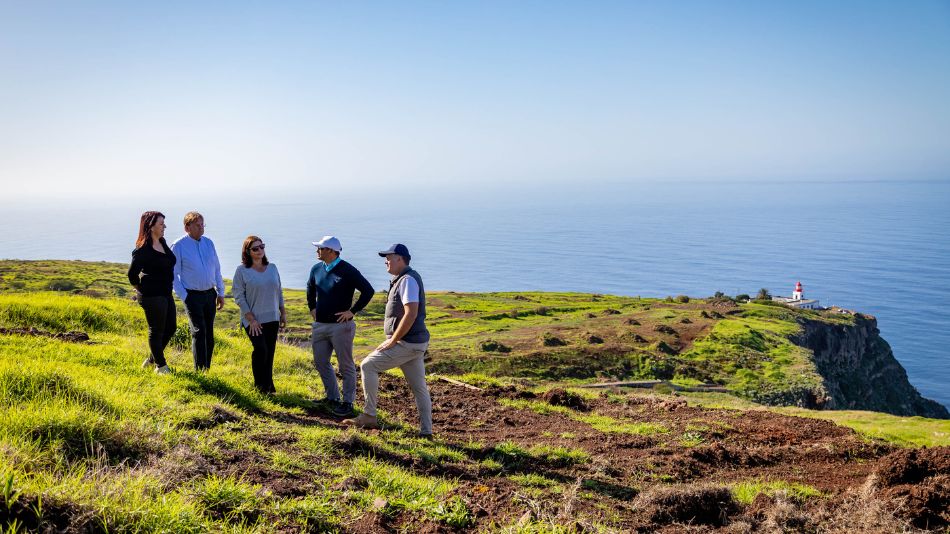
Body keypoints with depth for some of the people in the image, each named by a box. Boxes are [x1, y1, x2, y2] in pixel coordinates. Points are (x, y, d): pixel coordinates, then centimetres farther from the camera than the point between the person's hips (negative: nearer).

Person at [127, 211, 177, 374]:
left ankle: (152, 359, 32)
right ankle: (160, 365, 17)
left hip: (166, 293, 9)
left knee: (170, 327, 15)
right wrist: (142, 289, -1)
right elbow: (132, 275, -15)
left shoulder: (163, 243, 8)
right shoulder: (143, 250, -17)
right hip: (152, 296, -9)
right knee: (156, 330, 4)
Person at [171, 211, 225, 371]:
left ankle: (208, 368, 18)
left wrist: (221, 293, 11)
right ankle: (200, 370, -7)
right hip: (193, 295, -5)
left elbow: (217, 269, 14)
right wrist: (184, 297, -11)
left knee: (209, 333, 8)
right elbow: (173, 275, -5)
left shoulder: (208, 243, 8)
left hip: (210, 294, 5)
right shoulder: (178, 246, -7)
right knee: (199, 332, -11)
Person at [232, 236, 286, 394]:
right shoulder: (242, 271, -5)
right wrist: (251, 319, -12)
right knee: (261, 349, -18)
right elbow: (239, 297, -7)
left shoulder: (272, 268, 9)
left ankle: (268, 386, 18)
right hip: (253, 320, -5)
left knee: (270, 353, 7)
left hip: (272, 318, 5)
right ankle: (260, 385, -1)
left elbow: (279, 292, 17)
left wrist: (283, 313, 14)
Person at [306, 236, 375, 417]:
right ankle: (332, 398, 28)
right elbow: (310, 288, 28)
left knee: (346, 366, 1)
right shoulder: (316, 269, 7)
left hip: (340, 325, -7)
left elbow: (368, 290, -16)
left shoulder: (347, 271, -14)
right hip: (319, 325, 7)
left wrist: (352, 311, -14)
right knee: (320, 362, 14)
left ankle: (348, 403, 9)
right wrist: (312, 308, 18)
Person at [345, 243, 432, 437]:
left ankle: (369, 416, -2)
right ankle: (426, 431, 13)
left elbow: (411, 314, -24)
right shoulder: (403, 279, 18)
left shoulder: (407, 280, -14)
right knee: (419, 387, 10)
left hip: (406, 343, -10)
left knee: (368, 365, -5)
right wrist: (394, 339, 17)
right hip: (415, 343, 10)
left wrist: (392, 341, -18)